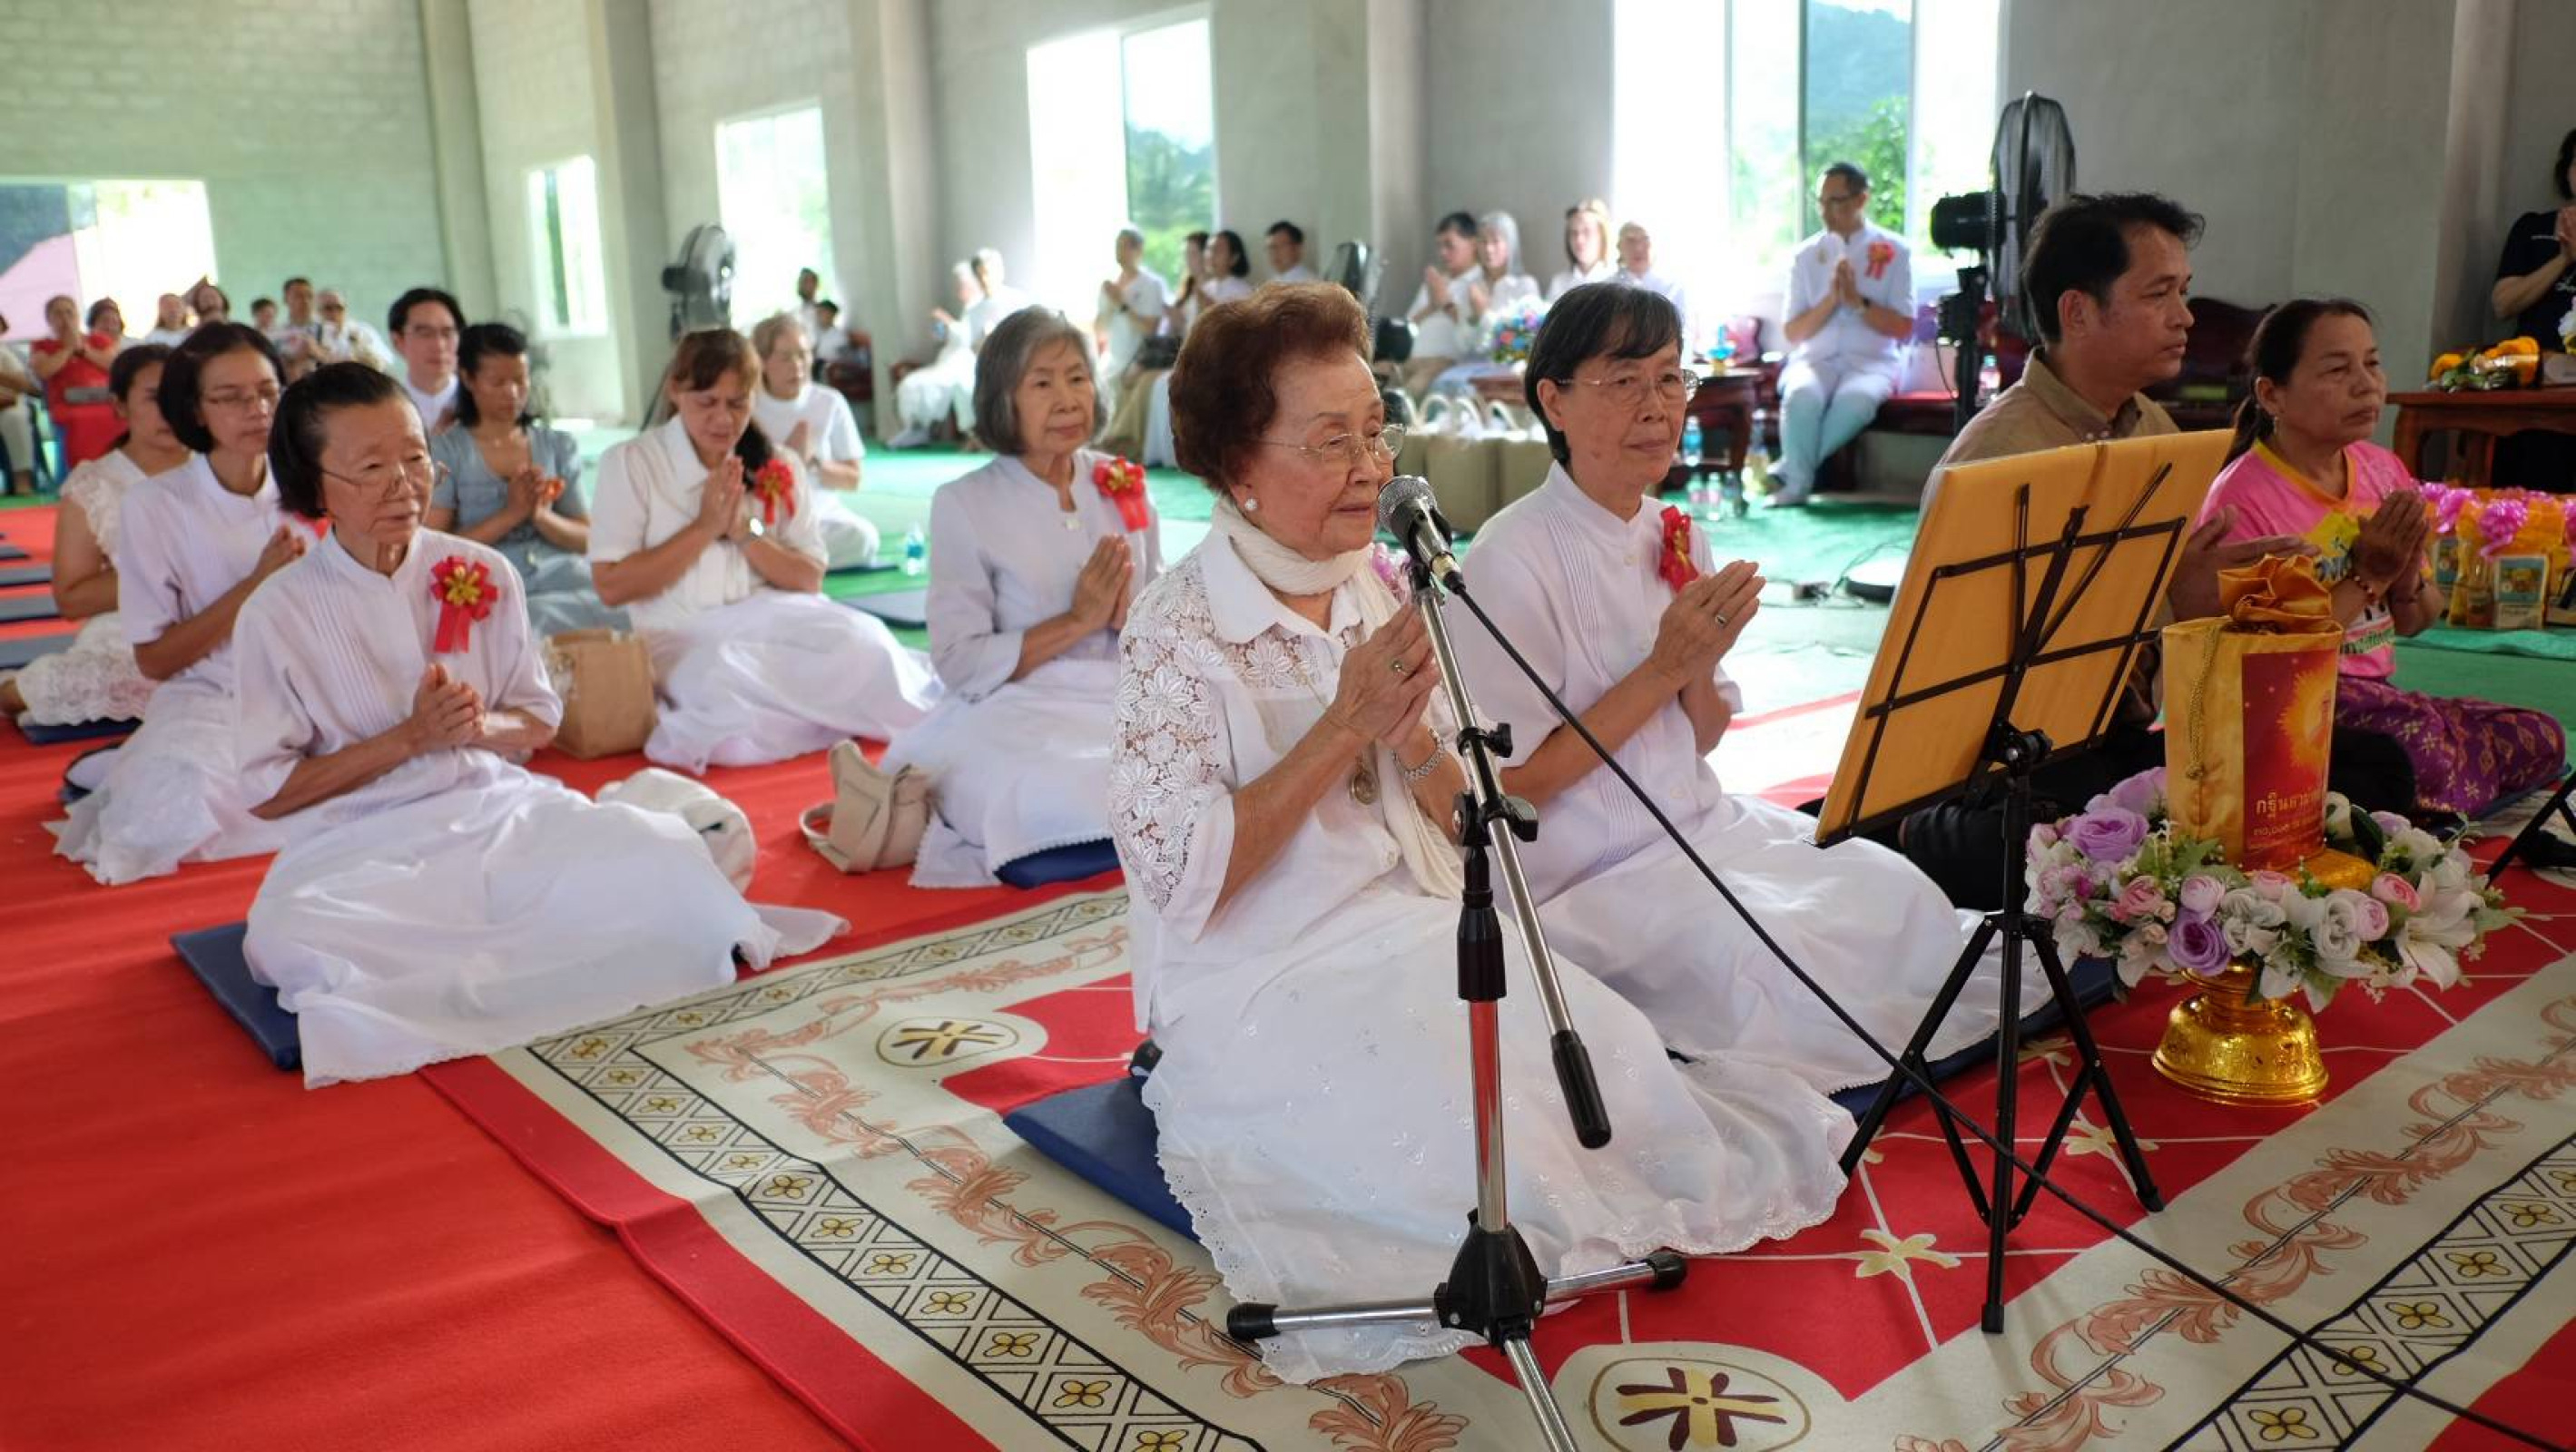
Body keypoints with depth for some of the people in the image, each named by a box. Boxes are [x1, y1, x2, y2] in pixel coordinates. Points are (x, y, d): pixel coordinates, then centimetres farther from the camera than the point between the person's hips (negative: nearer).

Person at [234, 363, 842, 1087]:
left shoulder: (481, 572, 3)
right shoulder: (277, 614, -4)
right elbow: (268, 791, -3)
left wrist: (482, 727, -14)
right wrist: (410, 738, -14)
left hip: (498, 809, 1)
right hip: (362, 845, 0)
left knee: (662, 851, -25)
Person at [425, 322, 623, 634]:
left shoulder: (558, 446, 16)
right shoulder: (444, 451, 8)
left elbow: (588, 541, 12)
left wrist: (541, 515, -7)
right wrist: (510, 515, -9)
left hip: (566, 585, 3)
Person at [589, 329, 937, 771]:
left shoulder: (780, 468, 11)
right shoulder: (629, 464, 1)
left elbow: (810, 580, 8)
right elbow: (612, 587, -6)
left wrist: (744, 531, -9)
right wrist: (704, 527, -11)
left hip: (775, 625, 1)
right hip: (683, 639, -1)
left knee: (861, 641, -31)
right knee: (728, 680, -36)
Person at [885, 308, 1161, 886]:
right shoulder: (965, 504, -2)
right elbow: (959, 664, -7)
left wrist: (1129, 616, -11)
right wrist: (1077, 621, -13)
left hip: (1127, 702, 5)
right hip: (1020, 712, -4)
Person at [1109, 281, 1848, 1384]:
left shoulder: (1379, 589, 6)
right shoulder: (1178, 629, -13)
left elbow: (1454, 817, 9)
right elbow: (1179, 878, -19)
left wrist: (1411, 734, -15)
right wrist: (1345, 728, -22)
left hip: (1416, 931, 6)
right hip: (1262, 985, -5)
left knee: (1613, 1065, -16)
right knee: (1483, 1154, -23)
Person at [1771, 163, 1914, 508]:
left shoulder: (1894, 251, 5)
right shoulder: (1806, 255, 9)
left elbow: (1903, 328, 1)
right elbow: (1792, 333, 7)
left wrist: (1858, 301, -12)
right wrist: (1830, 300, -9)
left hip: (1871, 361, -1)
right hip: (1815, 359, 1)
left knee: (1856, 399, -37)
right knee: (1802, 395, -36)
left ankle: (1790, 468, -25)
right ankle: (1797, 482, -26)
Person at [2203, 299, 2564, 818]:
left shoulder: (2385, 472, 7)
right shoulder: (2242, 498, -15)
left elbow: (2415, 623, 18)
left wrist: (2407, 580, -6)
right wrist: (2367, 577, -15)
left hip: (2377, 691, 8)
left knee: (2541, 737, -8)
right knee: (2416, 731, -33)